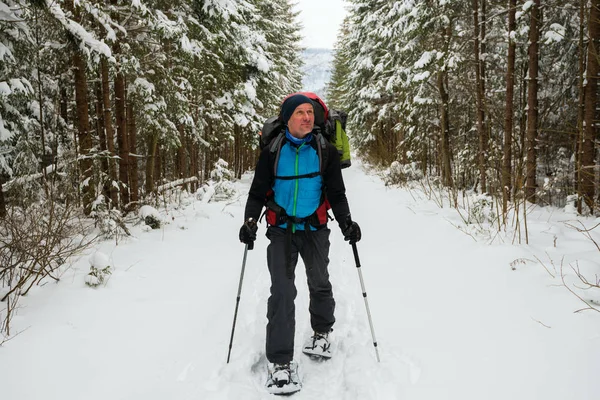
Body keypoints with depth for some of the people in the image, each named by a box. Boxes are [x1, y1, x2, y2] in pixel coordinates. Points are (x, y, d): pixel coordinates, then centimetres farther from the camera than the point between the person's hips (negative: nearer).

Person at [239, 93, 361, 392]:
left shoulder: (325, 150, -1)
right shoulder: (272, 151, -3)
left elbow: (336, 193, 0)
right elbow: (257, 192, 0)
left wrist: (346, 222, -13)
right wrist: (250, 221, -15)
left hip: (314, 228, 1)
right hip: (281, 229, -1)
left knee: (319, 284, 14)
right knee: (282, 291, -10)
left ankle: (322, 332, 41)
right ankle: (280, 360, -4)